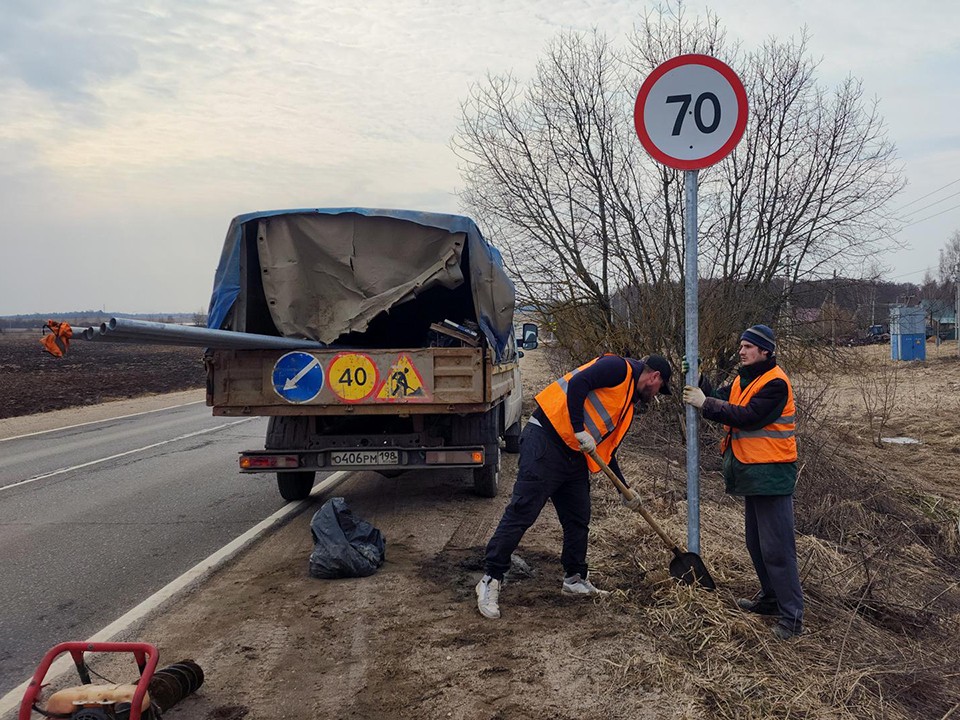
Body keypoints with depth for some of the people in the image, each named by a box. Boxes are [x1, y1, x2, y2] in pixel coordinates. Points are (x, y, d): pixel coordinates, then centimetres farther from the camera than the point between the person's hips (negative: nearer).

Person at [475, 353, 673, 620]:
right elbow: (577, 383, -20)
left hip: (574, 456, 10)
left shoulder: (627, 406, 23)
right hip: (545, 443, -10)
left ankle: (574, 579, 29)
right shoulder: (619, 368, -5)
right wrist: (580, 431, -20)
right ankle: (491, 580, -2)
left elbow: (606, 448, 27)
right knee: (522, 512, -8)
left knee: (578, 519, 13)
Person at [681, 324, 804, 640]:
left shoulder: (775, 383, -16)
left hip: (771, 474, -10)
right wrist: (698, 381, -6)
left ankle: (791, 616, -3)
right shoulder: (743, 379, 15)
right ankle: (771, 597, 34)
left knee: (776, 547, -8)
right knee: (755, 542, 19)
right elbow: (720, 403, 7)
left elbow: (749, 417, -24)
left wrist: (705, 403, -21)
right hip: (751, 472, 10)